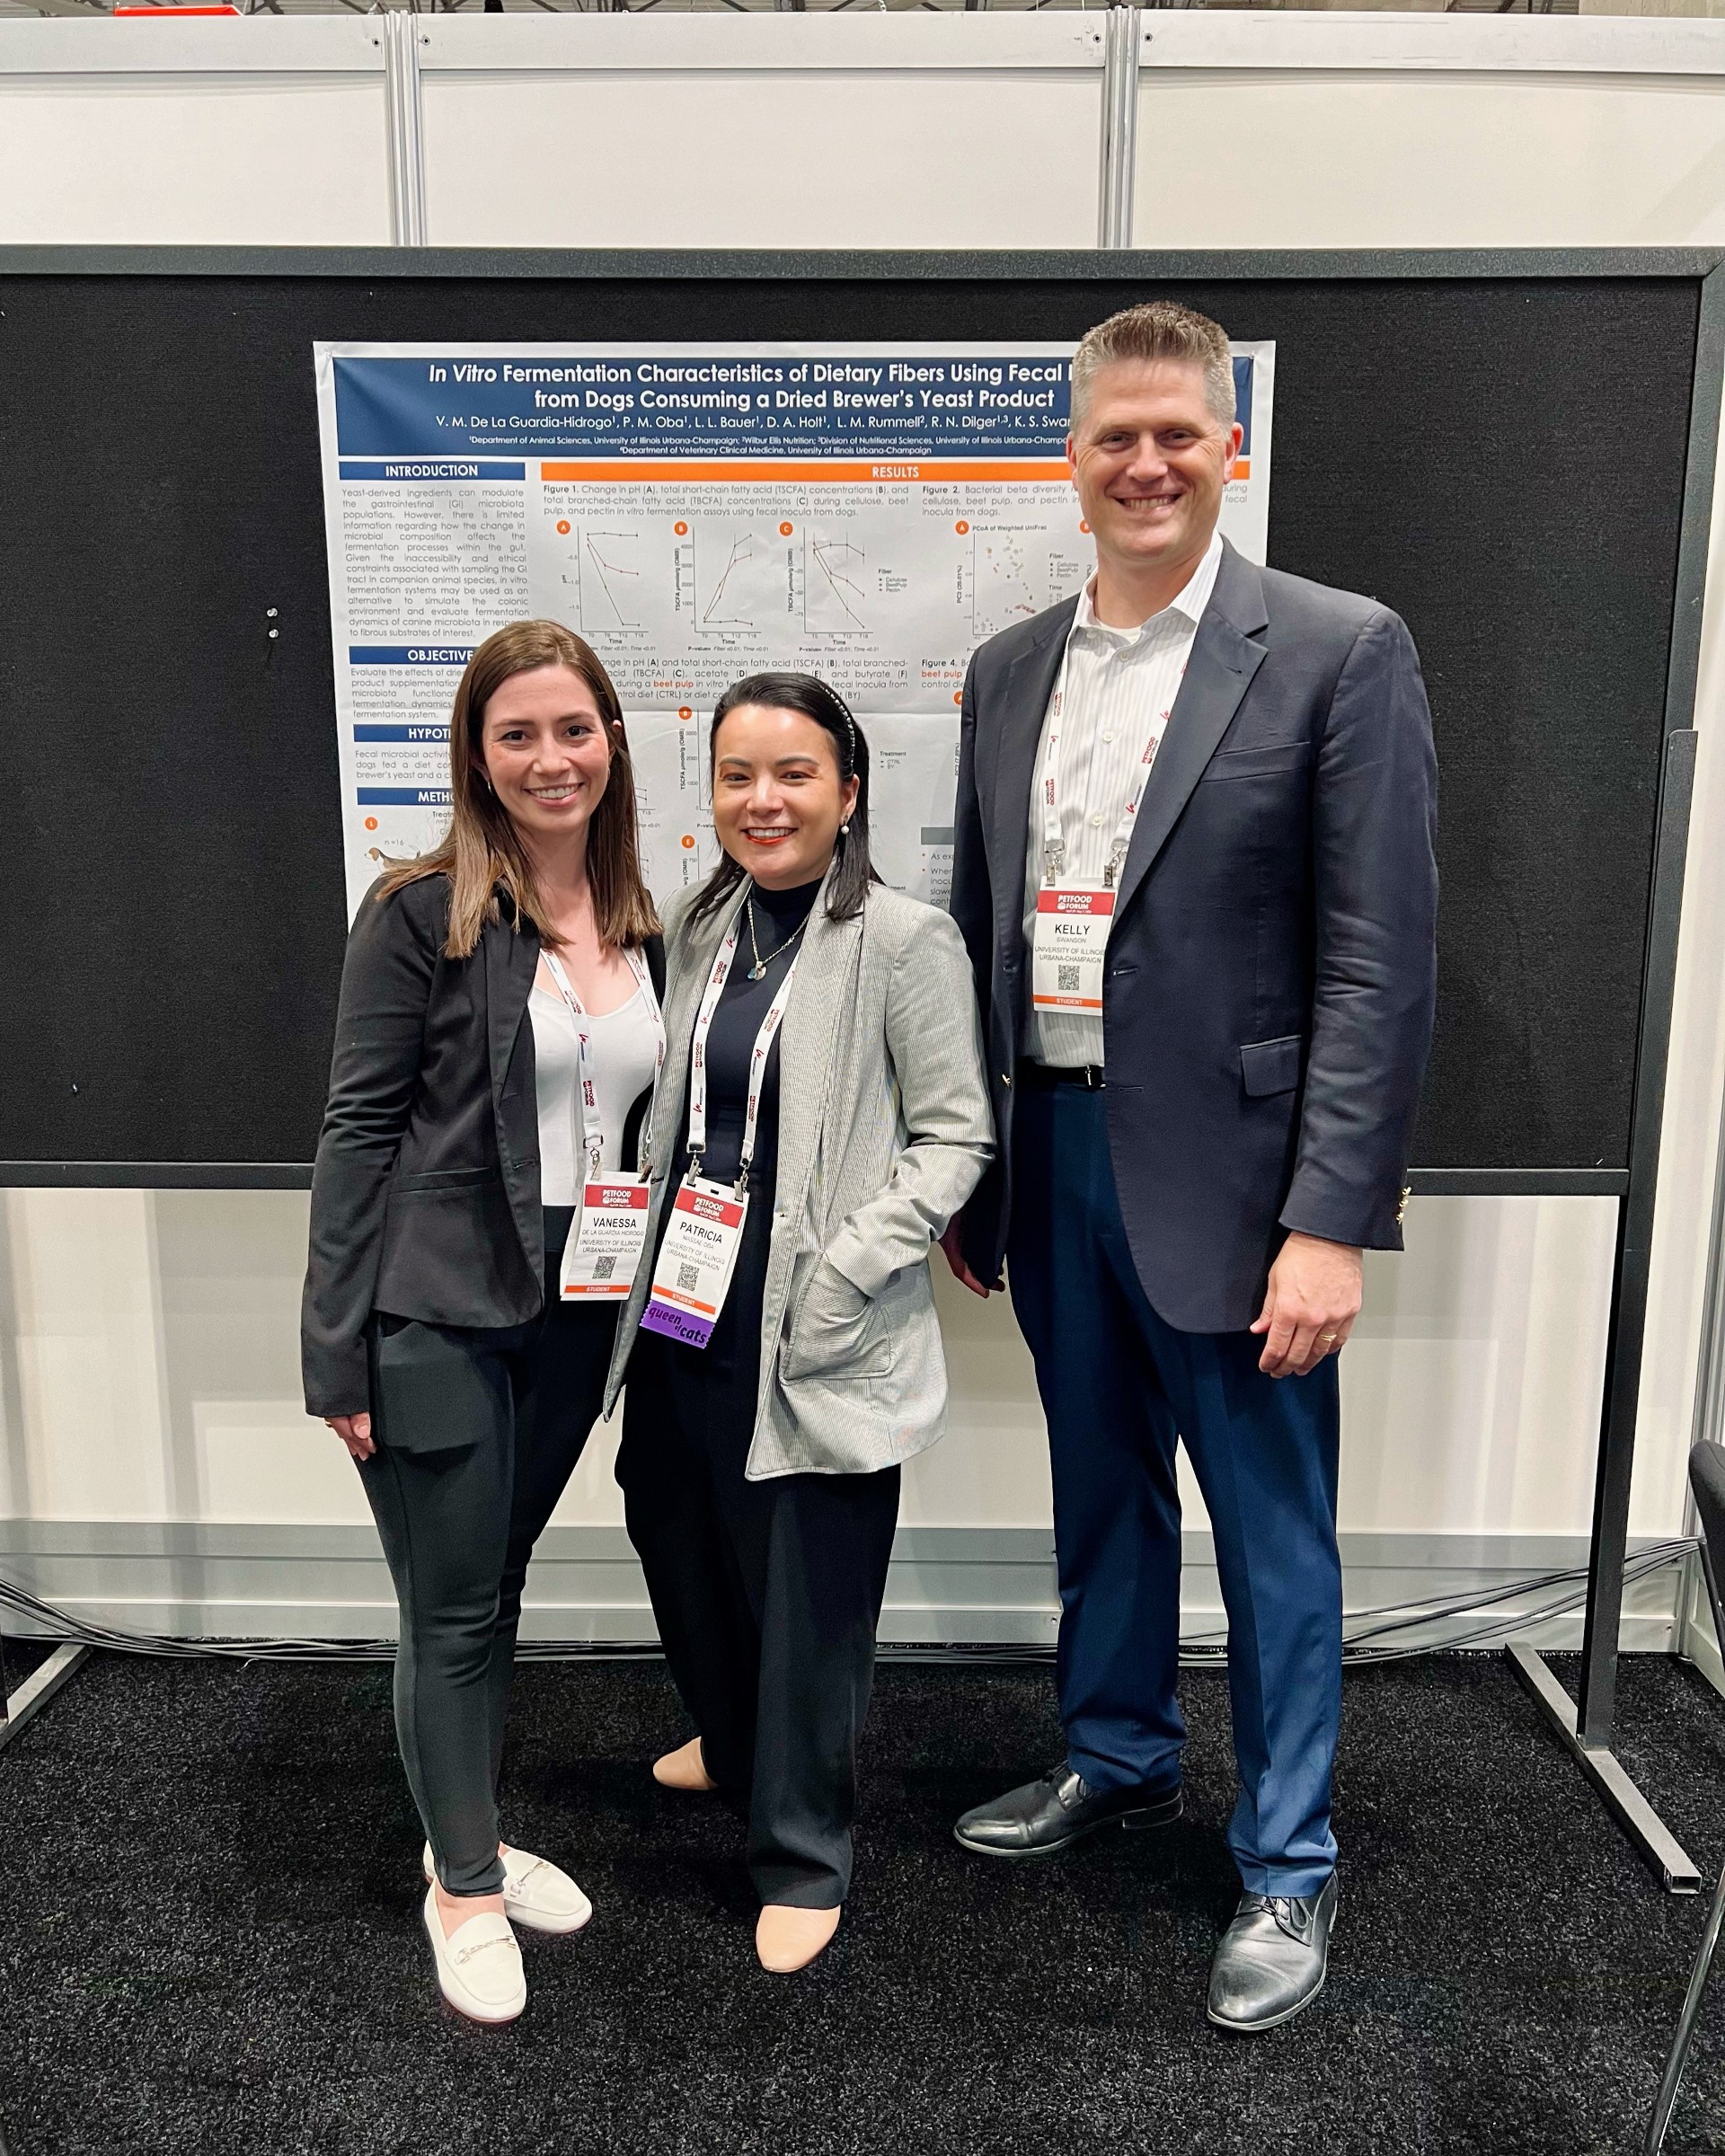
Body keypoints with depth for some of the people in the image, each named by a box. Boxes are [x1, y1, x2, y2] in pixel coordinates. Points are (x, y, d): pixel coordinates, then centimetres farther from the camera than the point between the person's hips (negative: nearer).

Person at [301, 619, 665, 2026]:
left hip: (573, 1316, 5)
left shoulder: (643, 929, 6)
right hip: (437, 1315, -5)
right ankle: (464, 1887, 29)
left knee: (499, 1585, 20)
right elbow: (359, 1127, -10)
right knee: (454, 1610, 8)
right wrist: (338, 1350, -11)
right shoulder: (423, 912, -11)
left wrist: (635, 1299, 9)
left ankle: (476, 1837, 40)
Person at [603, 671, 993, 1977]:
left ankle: (803, 1857, 28)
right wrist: (648, 1255, 7)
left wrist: (843, 1270, -17)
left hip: (817, 1337, -6)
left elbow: (955, 1134, -10)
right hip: (689, 1309, 7)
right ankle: (734, 1742, 51)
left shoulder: (904, 940, -10)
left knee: (811, 1597, 5)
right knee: (681, 1541, 21)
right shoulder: (695, 930, 8)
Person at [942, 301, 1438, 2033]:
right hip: (1054, 1159, 5)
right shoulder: (1009, 671, 9)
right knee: (1102, 1499, 21)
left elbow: (1380, 961, -12)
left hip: (1226, 1172, -5)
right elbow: (979, 934, 12)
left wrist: (1332, 1222, -17)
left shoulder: (1339, 652, -7)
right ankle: (1118, 1761, 43)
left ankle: (1285, 1866, 29)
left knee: (1272, 1536, 9)